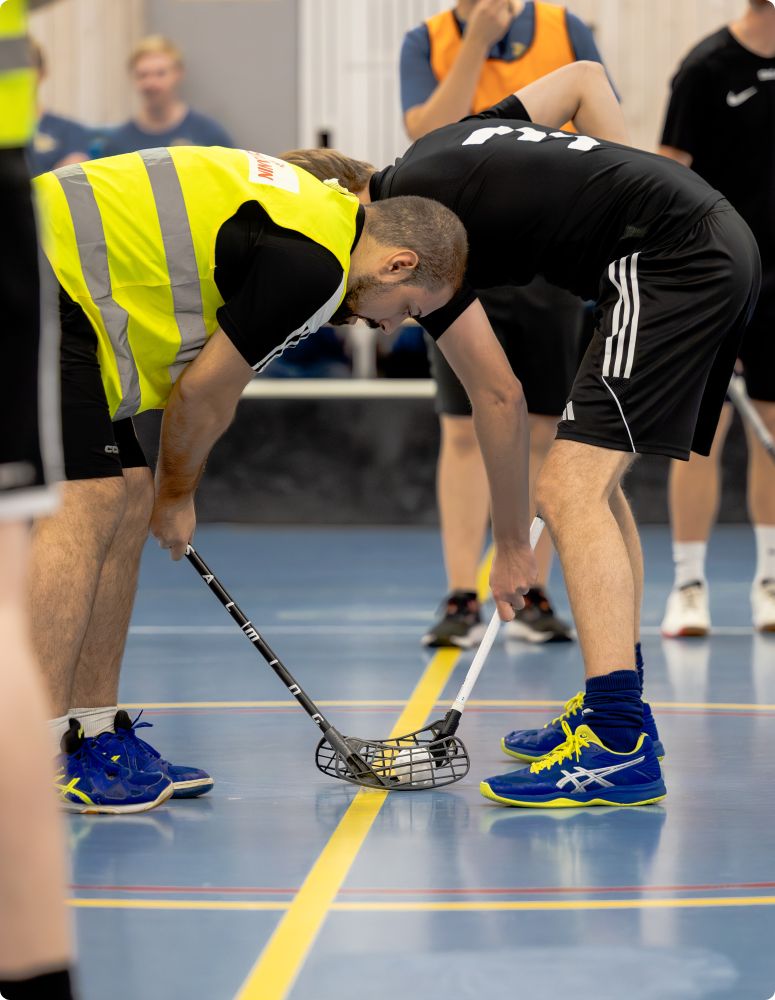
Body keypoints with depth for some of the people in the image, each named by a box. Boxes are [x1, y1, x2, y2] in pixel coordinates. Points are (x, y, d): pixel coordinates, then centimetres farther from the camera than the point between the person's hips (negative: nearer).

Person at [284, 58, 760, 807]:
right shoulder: (438, 146, 18)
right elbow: (584, 80, 25)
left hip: (668, 259, -10)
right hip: (720, 234, 10)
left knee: (570, 491, -15)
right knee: (594, 479, 19)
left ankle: (621, 752, -21)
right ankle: (617, 712, 25)